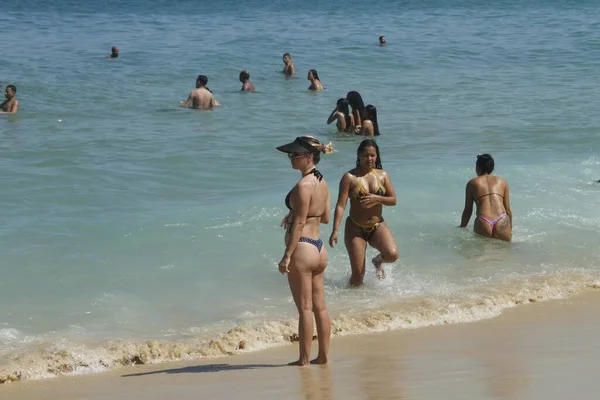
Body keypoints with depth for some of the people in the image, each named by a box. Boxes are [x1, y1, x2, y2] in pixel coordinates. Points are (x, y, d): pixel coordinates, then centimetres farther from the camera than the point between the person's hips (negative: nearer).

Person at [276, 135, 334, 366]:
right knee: (319, 306, 13)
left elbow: (299, 223, -19)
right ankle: (323, 355, 18)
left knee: (305, 308, -2)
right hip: (318, 247, 9)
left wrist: (287, 255, -17)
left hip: (302, 248, -9)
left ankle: (304, 359, 3)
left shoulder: (303, 185, -18)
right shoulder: (322, 182, 9)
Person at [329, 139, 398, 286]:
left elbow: (393, 200, 2)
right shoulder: (350, 177, -8)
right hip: (355, 228, -3)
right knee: (358, 273, -7)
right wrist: (335, 230, -22)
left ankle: (378, 261, 14)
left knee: (392, 254, -23)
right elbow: (341, 205, -13)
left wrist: (377, 198, -19)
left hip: (378, 226, 3)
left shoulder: (383, 175, 3)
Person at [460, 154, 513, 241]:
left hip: (483, 223, -1)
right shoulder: (502, 182, 22)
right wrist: (510, 229, 28)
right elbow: (508, 209, 18)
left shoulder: (472, 183, 18)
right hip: (502, 221, 1)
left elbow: (468, 210, 17)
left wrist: (462, 228, 29)